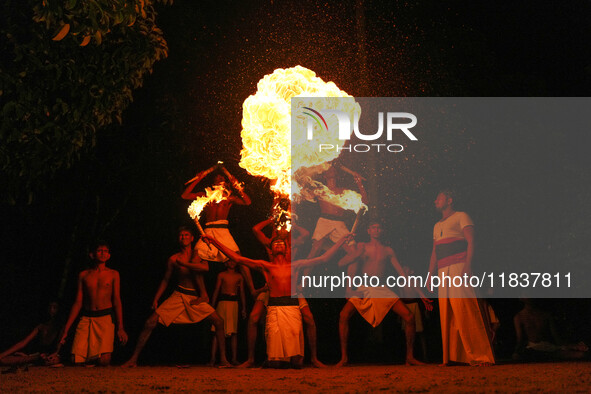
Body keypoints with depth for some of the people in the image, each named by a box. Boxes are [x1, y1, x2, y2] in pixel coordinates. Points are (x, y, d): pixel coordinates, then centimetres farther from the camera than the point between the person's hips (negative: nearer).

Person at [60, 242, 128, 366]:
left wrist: (120, 327, -8)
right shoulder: (84, 275, 12)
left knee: (104, 361, -20)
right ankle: (91, 357, 17)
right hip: (86, 319, 2)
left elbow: (117, 301, 4)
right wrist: (66, 330, 8)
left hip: (105, 319, -2)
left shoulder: (113, 274, 10)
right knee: (77, 359, -14)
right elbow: (78, 303, 13)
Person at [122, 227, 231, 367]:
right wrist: (156, 299, 4)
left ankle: (223, 359, -4)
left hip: (196, 298, 1)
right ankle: (133, 359, -7)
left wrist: (184, 264, -18)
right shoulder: (173, 259, 6)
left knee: (219, 322, -15)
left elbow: (205, 267, -16)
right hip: (178, 296, 0)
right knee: (150, 323, -14)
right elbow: (165, 280, 13)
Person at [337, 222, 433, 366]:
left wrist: (420, 294, 8)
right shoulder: (362, 247, 9)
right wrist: (355, 255, -17)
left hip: (383, 290, 2)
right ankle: (344, 357, -13)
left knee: (409, 317, -12)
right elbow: (341, 264, 2)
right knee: (344, 315, -24)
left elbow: (403, 274, 12)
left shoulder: (388, 250, 12)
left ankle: (410, 357, 3)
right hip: (364, 289, -2)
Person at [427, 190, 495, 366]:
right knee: (446, 314, 0)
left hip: (459, 267, -8)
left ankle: (480, 355, -19)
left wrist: (467, 264, -19)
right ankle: (452, 357, 0)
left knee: (464, 309, -17)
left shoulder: (461, 217, 6)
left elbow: (471, 241, -6)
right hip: (443, 272, 8)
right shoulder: (437, 226, 28)